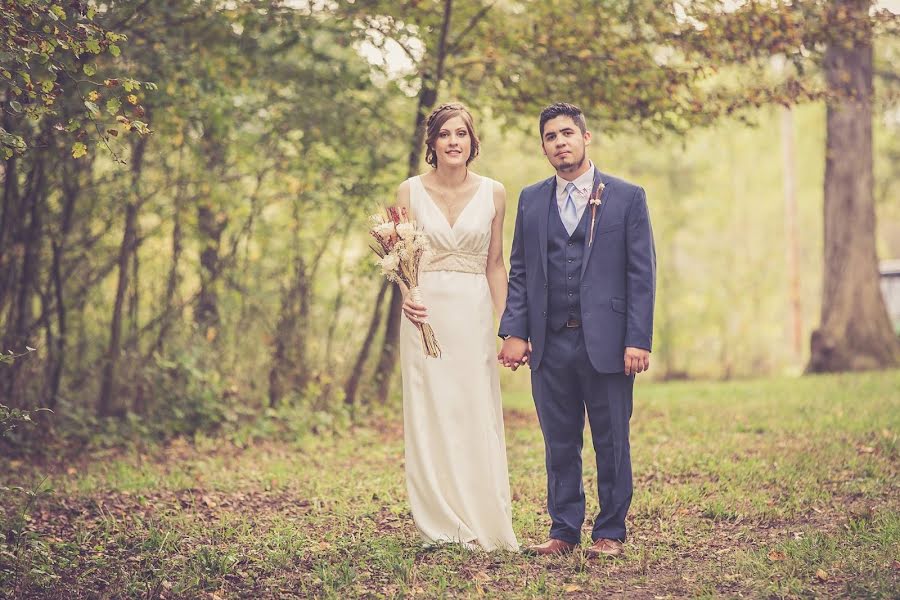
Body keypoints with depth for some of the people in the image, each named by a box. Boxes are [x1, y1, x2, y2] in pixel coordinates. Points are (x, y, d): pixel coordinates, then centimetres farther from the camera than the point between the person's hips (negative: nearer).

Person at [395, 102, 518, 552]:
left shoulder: (493, 194, 5)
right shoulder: (410, 191, 2)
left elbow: (495, 265, 8)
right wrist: (404, 296, -15)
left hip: (473, 314, 1)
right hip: (426, 312, -1)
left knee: (477, 417, 2)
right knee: (430, 415, 1)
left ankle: (482, 524, 12)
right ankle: (441, 525, 9)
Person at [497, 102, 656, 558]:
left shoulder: (627, 197, 2)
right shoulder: (530, 200, 12)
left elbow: (642, 274, -2)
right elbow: (519, 272, 11)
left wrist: (638, 341, -9)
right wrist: (514, 331, 0)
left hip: (605, 344, -3)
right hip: (549, 345, 3)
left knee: (612, 443, 5)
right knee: (559, 444, 10)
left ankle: (610, 533, 17)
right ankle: (564, 532, 20)